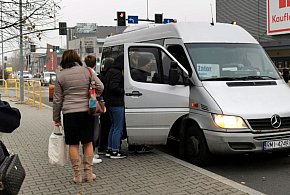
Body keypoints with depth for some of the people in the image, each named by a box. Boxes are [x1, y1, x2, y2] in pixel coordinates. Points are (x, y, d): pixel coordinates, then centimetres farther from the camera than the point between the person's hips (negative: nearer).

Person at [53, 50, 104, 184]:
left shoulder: (60, 75, 0)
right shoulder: (86, 71, 1)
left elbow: (57, 99, 3)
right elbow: (100, 87, -1)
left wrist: (56, 118, 12)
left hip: (69, 113, -1)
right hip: (87, 111, 1)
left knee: (73, 144, 7)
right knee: (88, 142, 12)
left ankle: (77, 175, 10)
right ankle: (89, 173, 16)